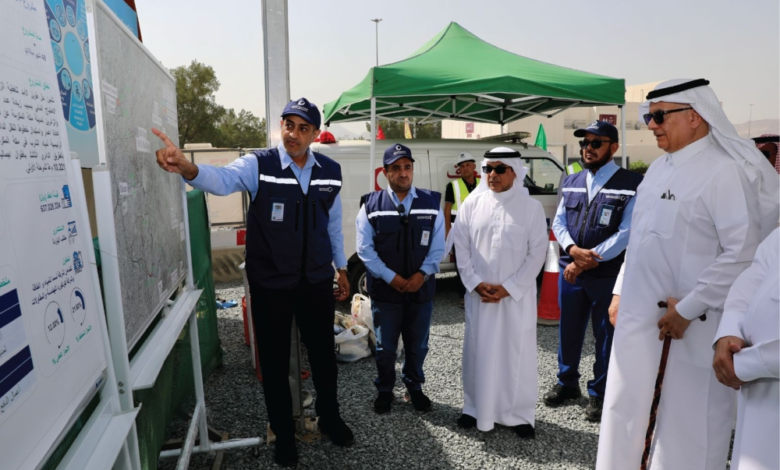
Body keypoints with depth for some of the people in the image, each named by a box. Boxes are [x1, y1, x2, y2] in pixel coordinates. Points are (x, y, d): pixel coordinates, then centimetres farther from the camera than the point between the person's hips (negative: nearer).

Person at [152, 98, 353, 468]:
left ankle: (329, 418, 42)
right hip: (270, 284, -2)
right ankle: (283, 433, 35)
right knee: (275, 360, 12)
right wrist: (187, 168, -54)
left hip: (316, 281, 3)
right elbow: (222, 180, -32)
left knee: (323, 353, 17)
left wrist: (341, 267, 15)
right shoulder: (258, 165, -12)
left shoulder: (330, 171, 0)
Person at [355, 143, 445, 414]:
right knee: (385, 347, 12)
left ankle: (414, 386, 40)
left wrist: (422, 274, -13)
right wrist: (390, 277, -14)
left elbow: (438, 246, 0)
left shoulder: (431, 203, 0)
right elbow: (365, 248, -7)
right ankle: (384, 391, 34)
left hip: (421, 289, 2)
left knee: (417, 346, 17)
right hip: (385, 291, -1)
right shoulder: (372, 205, -5)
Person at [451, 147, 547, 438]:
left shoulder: (531, 207, -2)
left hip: (517, 295, -1)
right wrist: (475, 283, -7)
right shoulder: (472, 204, 2)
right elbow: (461, 246, 2)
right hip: (479, 294, 2)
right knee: (478, 351, 10)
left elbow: (537, 252, -5)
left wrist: (509, 287, -11)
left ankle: (519, 415, 22)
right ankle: (476, 409, 27)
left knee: (517, 353, 6)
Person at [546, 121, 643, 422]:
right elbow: (558, 221, 7)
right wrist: (573, 250, -12)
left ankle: (599, 394, 28)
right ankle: (567, 383, 36)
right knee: (568, 330, 16)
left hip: (609, 274, -4)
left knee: (606, 335, 9)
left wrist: (590, 259, -16)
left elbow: (627, 232, -14)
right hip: (570, 270, 5)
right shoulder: (571, 182, 10)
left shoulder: (632, 184, -8)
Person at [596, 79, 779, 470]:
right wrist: (621, 292, 14)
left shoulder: (725, 171, -13)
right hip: (640, 318, 7)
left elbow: (743, 254, -20)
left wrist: (688, 309, -17)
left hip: (689, 327, -7)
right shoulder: (659, 168, 11)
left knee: (686, 428, 10)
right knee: (626, 416, 16)